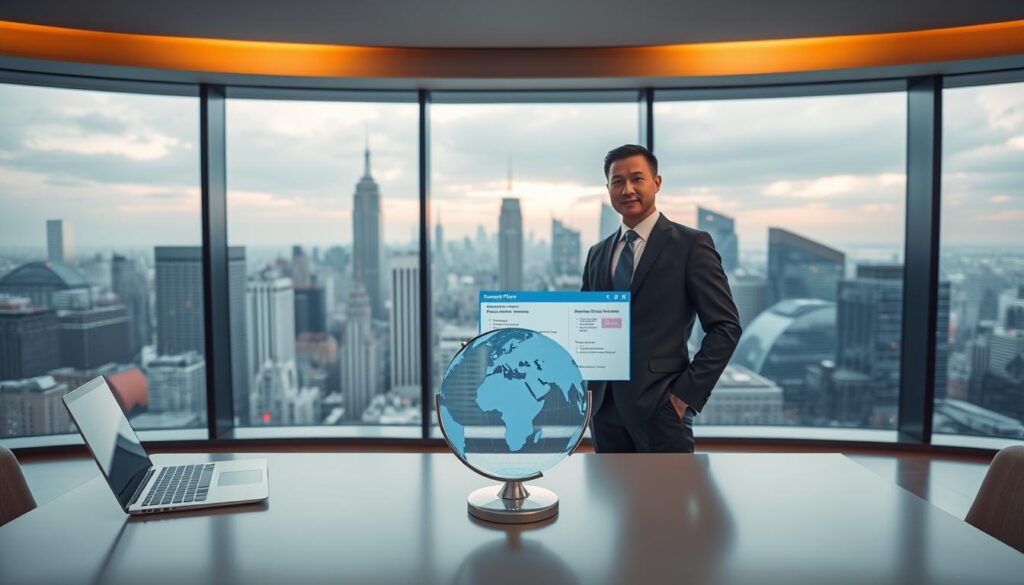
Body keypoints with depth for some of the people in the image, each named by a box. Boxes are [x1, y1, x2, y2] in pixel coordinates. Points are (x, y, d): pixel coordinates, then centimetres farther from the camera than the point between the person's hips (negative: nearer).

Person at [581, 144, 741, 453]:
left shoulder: (690, 244, -3)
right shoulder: (598, 253, 13)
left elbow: (725, 326, -6)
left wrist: (688, 392, -11)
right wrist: (588, 388, 5)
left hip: (659, 404, -5)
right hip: (604, 406, 5)